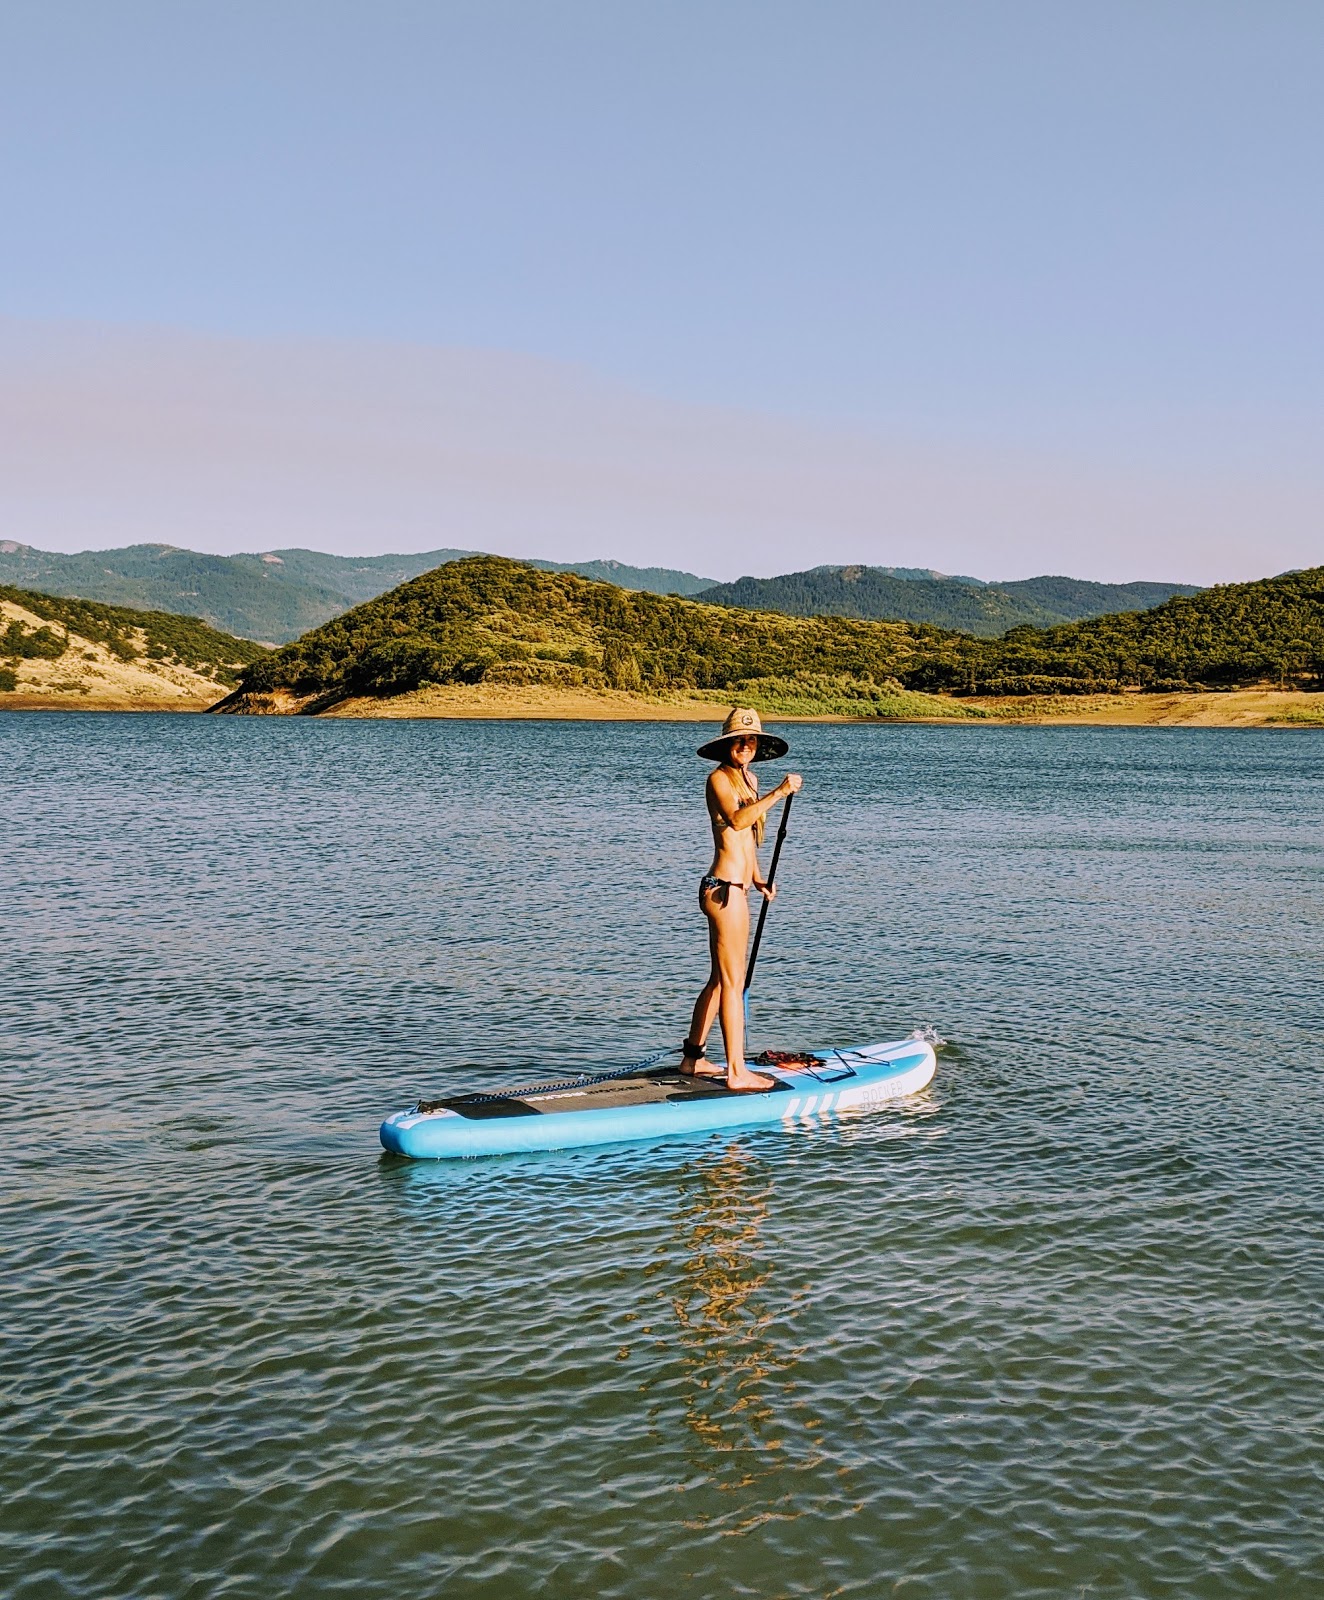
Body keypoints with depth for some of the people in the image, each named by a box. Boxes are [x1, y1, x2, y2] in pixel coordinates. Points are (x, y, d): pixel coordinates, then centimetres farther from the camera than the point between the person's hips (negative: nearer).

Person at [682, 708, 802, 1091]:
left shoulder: (748, 779, 17)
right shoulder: (719, 778, -11)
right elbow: (737, 820, -30)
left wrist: (757, 879, 14)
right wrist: (778, 793, -35)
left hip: (734, 888, 10)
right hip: (724, 889, -10)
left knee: (720, 979, 16)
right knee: (732, 982, -7)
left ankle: (692, 1057, 26)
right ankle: (737, 1071, -4)